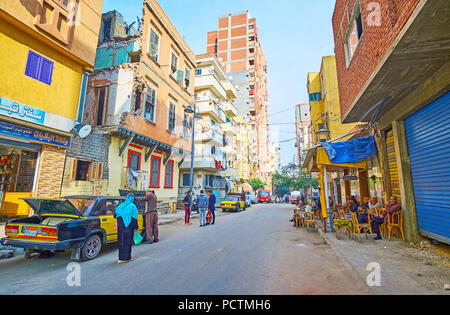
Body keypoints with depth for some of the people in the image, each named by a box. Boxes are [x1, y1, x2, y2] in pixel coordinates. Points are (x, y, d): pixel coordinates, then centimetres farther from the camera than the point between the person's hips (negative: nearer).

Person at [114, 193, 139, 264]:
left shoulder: (121, 205, 8)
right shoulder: (133, 206, -8)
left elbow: (115, 215, 9)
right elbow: (134, 218, -11)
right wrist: (136, 227, -4)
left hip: (120, 226, 5)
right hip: (128, 226, -5)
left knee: (121, 241, 15)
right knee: (127, 241, 5)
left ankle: (121, 257, 23)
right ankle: (125, 258, 8)